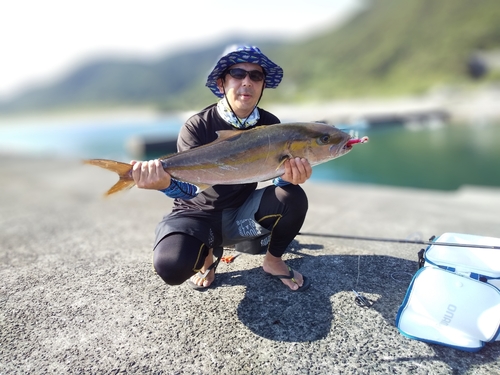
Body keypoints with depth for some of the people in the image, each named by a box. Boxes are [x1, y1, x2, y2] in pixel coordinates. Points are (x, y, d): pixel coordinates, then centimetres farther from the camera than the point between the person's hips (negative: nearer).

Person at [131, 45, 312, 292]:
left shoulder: (270, 125, -7)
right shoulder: (197, 127, -17)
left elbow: (278, 177, -13)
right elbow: (191, 186, -24)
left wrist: (289, 176, -38)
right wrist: (167, 183, -48)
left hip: (241, 213, 3)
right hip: (198, 214, -2)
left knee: (293, 197, -24)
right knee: (171, 265, -31)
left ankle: (273, 261, 4)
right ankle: (208, 254, 7)